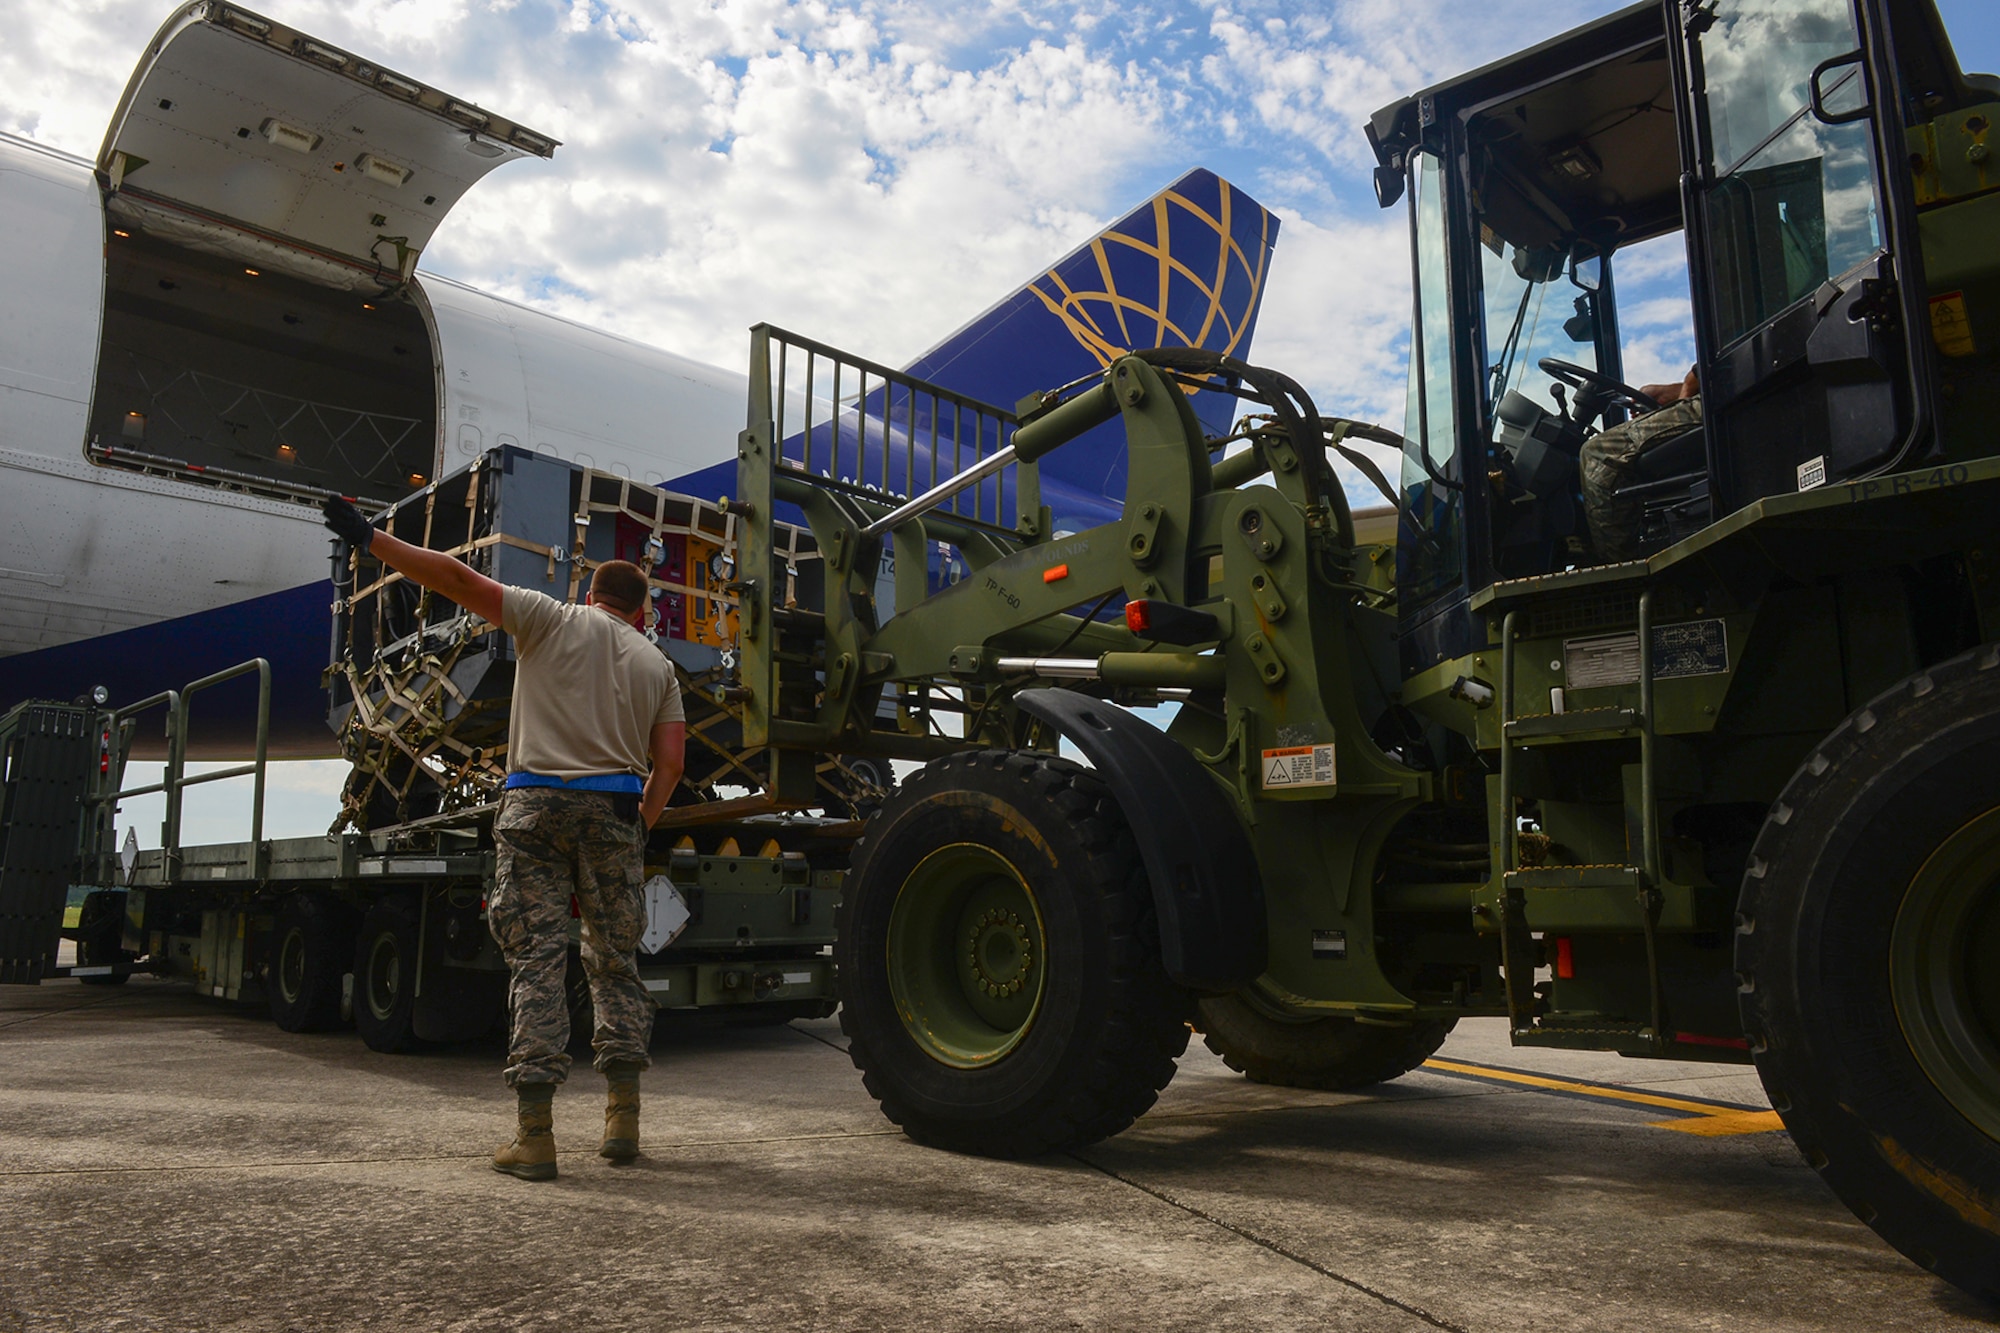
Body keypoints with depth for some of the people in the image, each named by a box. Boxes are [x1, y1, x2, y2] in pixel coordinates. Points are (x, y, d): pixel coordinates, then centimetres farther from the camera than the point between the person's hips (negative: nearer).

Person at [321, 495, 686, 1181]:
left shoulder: (553, 621, 9)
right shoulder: (658, 665, 17)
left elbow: (456, 577, 3)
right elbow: (669, 760, 8)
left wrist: (370, 539, 11)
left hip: (536, 804, -2)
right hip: (614, 808, 3)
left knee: (536, 958, -2)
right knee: (614, 960, 12)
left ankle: (534, 1133, -4)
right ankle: (622, 1118, 11)